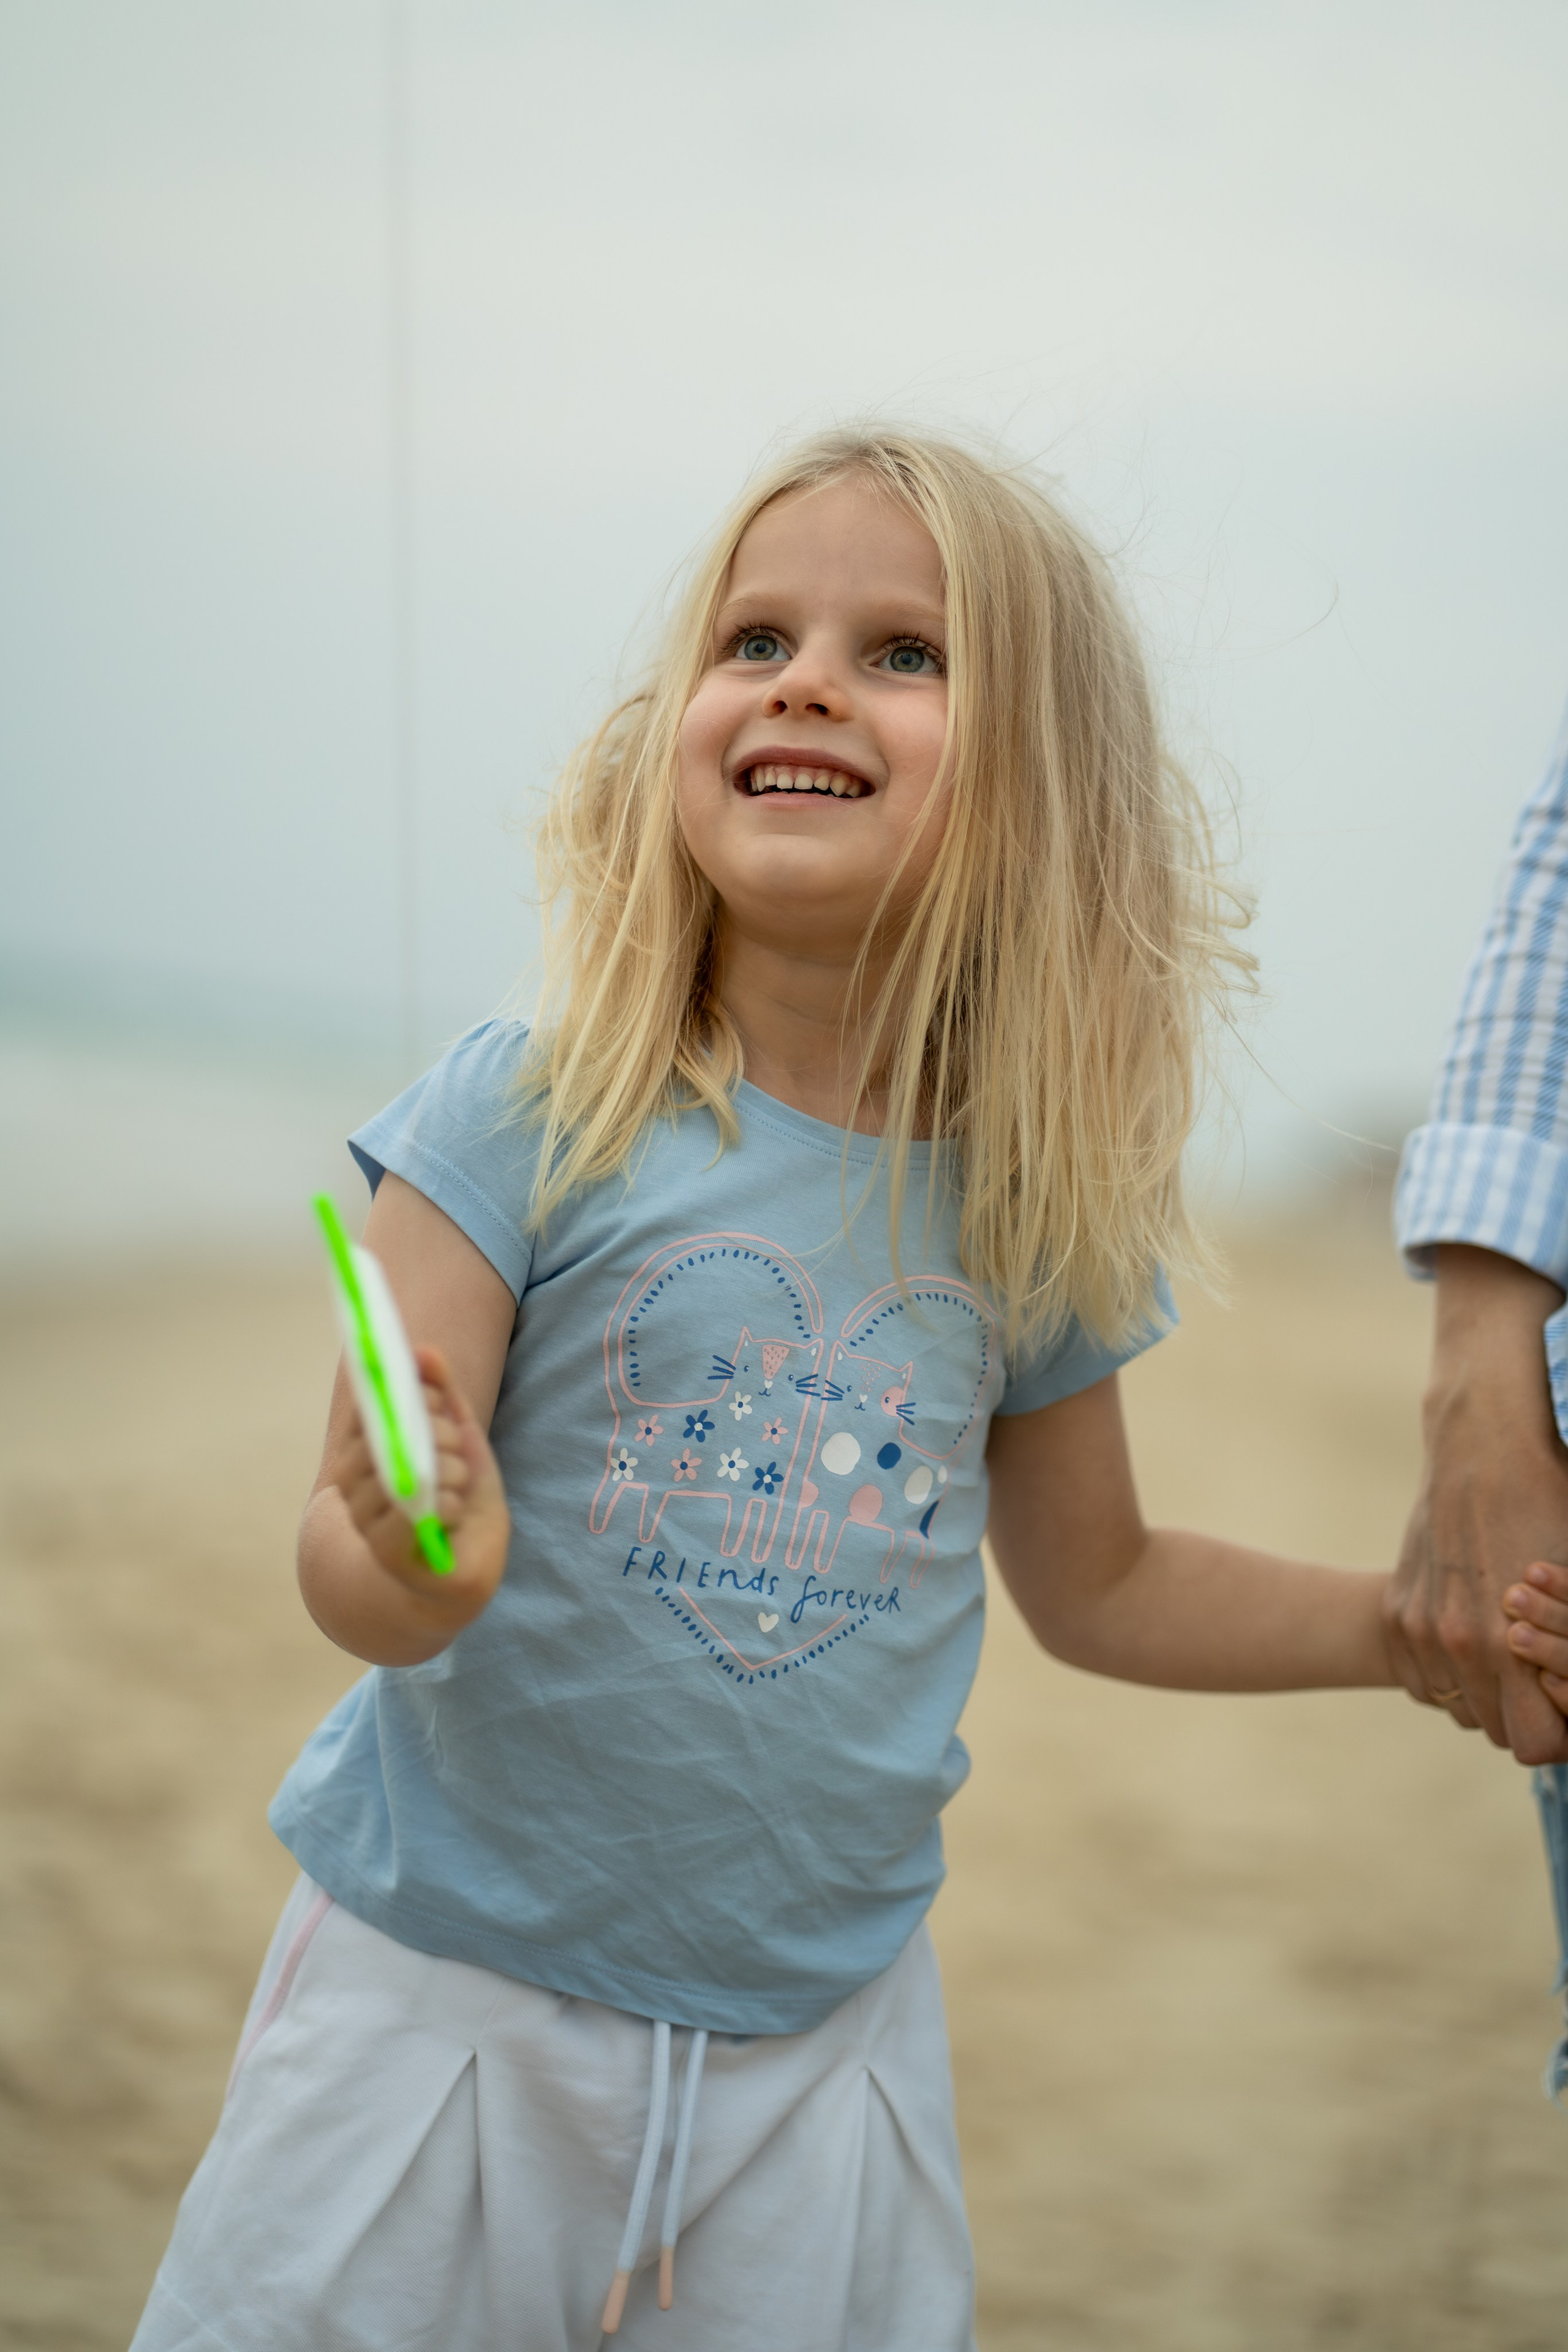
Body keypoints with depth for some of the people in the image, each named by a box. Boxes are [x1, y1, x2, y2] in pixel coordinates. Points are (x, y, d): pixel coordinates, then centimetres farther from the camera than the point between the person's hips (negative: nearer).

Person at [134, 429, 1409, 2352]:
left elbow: (1095, 1583, 14)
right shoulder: (534, 1117, -13)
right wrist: (413, 1571, -39)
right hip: (450, 1991, -3)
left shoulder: (1030, 1211, -2)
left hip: (825, 2031, 3)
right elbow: (345, 1540, -17)